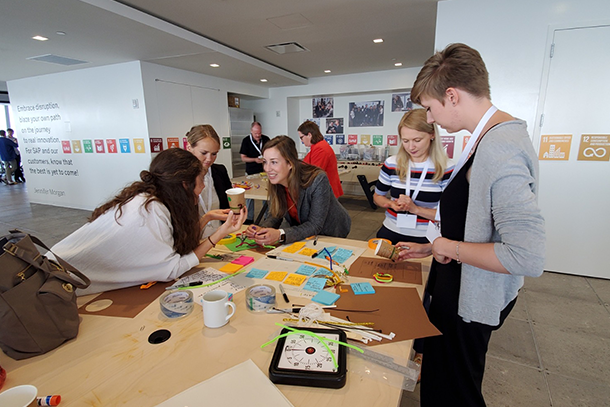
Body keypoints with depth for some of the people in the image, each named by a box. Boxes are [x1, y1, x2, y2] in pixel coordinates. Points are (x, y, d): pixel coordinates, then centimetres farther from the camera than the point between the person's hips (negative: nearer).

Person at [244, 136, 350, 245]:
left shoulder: (318, 180, -30)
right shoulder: (275, 182, -13)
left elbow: (315, 225, -29)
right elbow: (275, 215, -7)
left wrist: (281, 235, -42)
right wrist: (262, 229, -29)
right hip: (302, 235, 4)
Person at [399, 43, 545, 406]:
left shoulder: (499, 147, -28)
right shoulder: (491, 137, 4)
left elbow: (528, 257, -34)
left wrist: (450, 247, -21)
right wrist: (433, 247, 15)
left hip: (472, 302, -9)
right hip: (460, 288, 9)